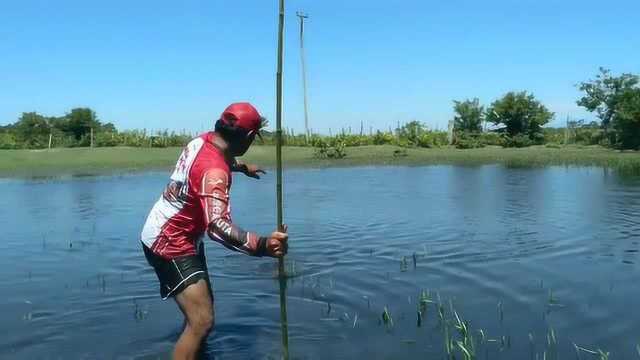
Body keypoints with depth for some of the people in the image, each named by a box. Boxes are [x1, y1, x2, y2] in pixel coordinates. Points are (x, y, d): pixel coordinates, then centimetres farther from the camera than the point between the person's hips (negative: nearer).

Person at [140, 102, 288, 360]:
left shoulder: (203, 140, -3)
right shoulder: (214, 172, -32)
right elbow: (218, 226, -46)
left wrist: (244, 167, 41)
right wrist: (261, 245, -58)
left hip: (173, 236, 10)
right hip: (170, 244, -10)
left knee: (202, 305, 23)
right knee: (202, 321, -17)